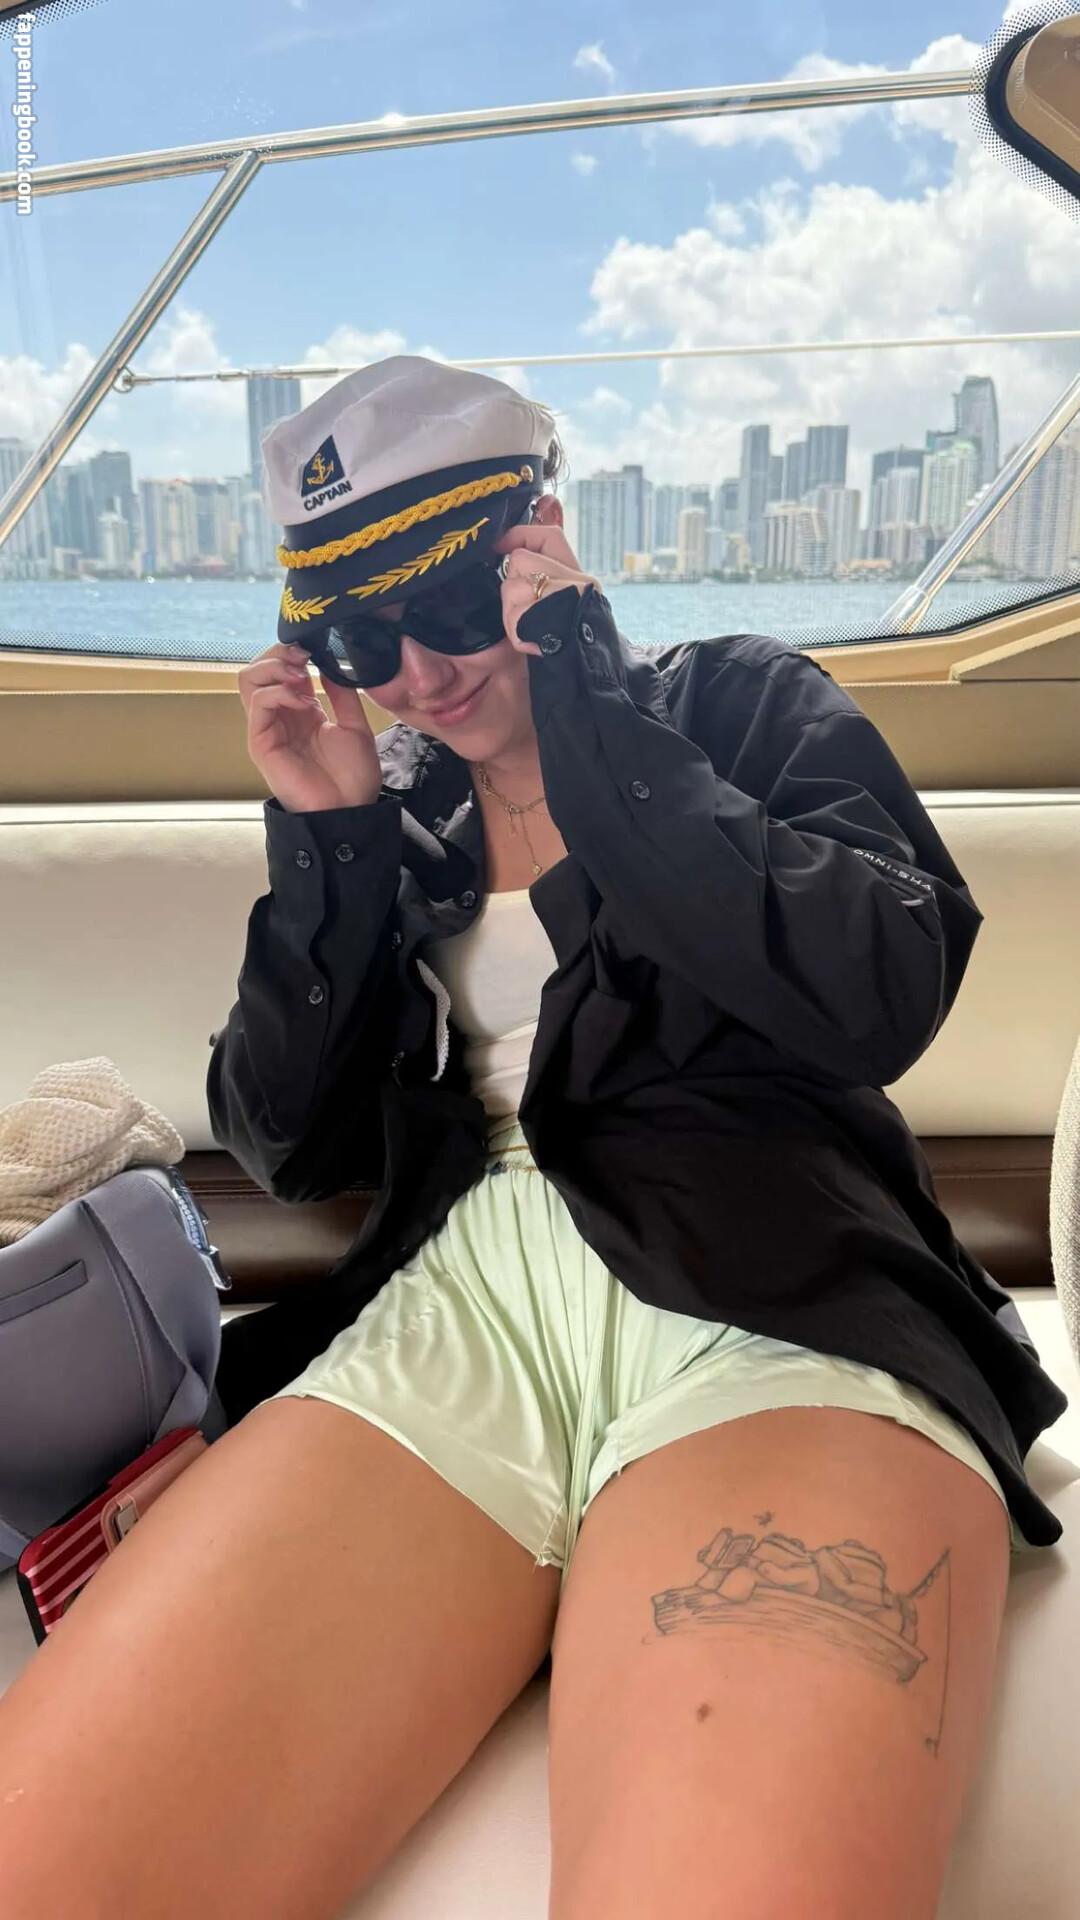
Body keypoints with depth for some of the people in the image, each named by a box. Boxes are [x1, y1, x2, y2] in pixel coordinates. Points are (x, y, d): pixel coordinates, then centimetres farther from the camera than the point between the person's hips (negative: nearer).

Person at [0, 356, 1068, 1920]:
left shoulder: (747, 703, 15)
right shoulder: (393, 812, 24)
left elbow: (879, 1001, -4)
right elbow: (288, 1147, 18)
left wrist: (591, 719, -3)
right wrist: (325, 838, 8)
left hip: (767, 1308, -2)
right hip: (441, 1320, 4)